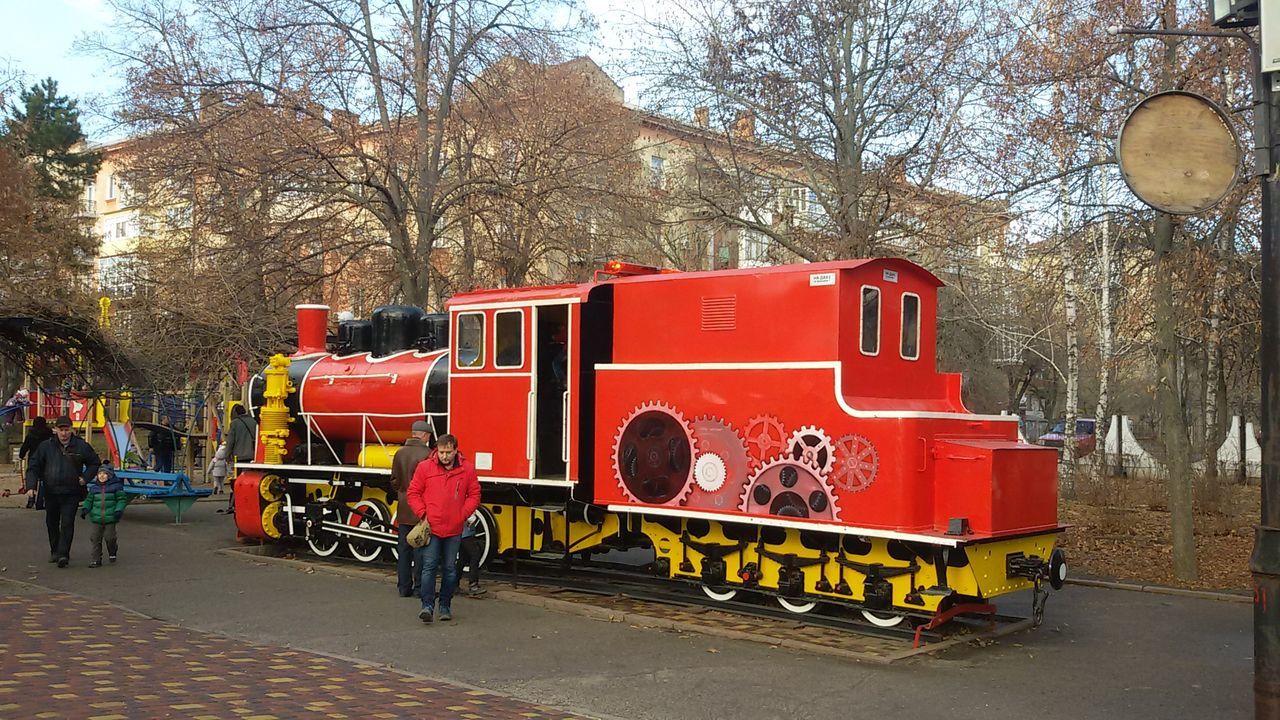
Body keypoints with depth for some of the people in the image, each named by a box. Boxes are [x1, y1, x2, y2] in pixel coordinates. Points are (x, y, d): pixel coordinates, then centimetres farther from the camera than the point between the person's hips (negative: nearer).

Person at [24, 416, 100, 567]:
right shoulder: (46, 446, 0)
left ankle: (63, 554, -12)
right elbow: (33, 467, 2)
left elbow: (94, 463, 13)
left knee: (67, 524, -11)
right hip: (51, 492, 3)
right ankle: (55, 551, 31)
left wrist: (85, 478, -2)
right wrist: (31, 486, -10)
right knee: (52, 523, 15)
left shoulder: (81, 446, -1)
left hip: (71, 493, -3)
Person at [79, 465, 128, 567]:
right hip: (96, 518, 3)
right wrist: (84, 509, -2)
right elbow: (89, 500, 15)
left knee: (109, 537, -1)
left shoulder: (116, 487, -1)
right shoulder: (94, 488, 8)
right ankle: (95, 560, 5)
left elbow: (122, 499, 0)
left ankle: (112, 553, 29)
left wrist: (119, 510, -12)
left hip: (110, 518, -3)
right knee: (95, 538, -1)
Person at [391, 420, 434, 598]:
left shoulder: (399, 453, 4)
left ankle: (404, 587, 15)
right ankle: (420, 587, 5)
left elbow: (394, 482, 9)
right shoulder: (427, 455, -14)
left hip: (403, 510, 5)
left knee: (404, 549, 11)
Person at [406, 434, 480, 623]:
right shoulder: (424, 467, -4)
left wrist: (463, 514, -5)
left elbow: (474, 495, 7)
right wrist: (423, 513, -8)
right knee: (429, 566, -8)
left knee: (450, 569, 9)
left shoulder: (467, 469, 0)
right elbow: (413, 493, 3)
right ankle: (427, 605, -7)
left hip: (454, 530, 2)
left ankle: (445, 606, 19)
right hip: (431, 528, -2)